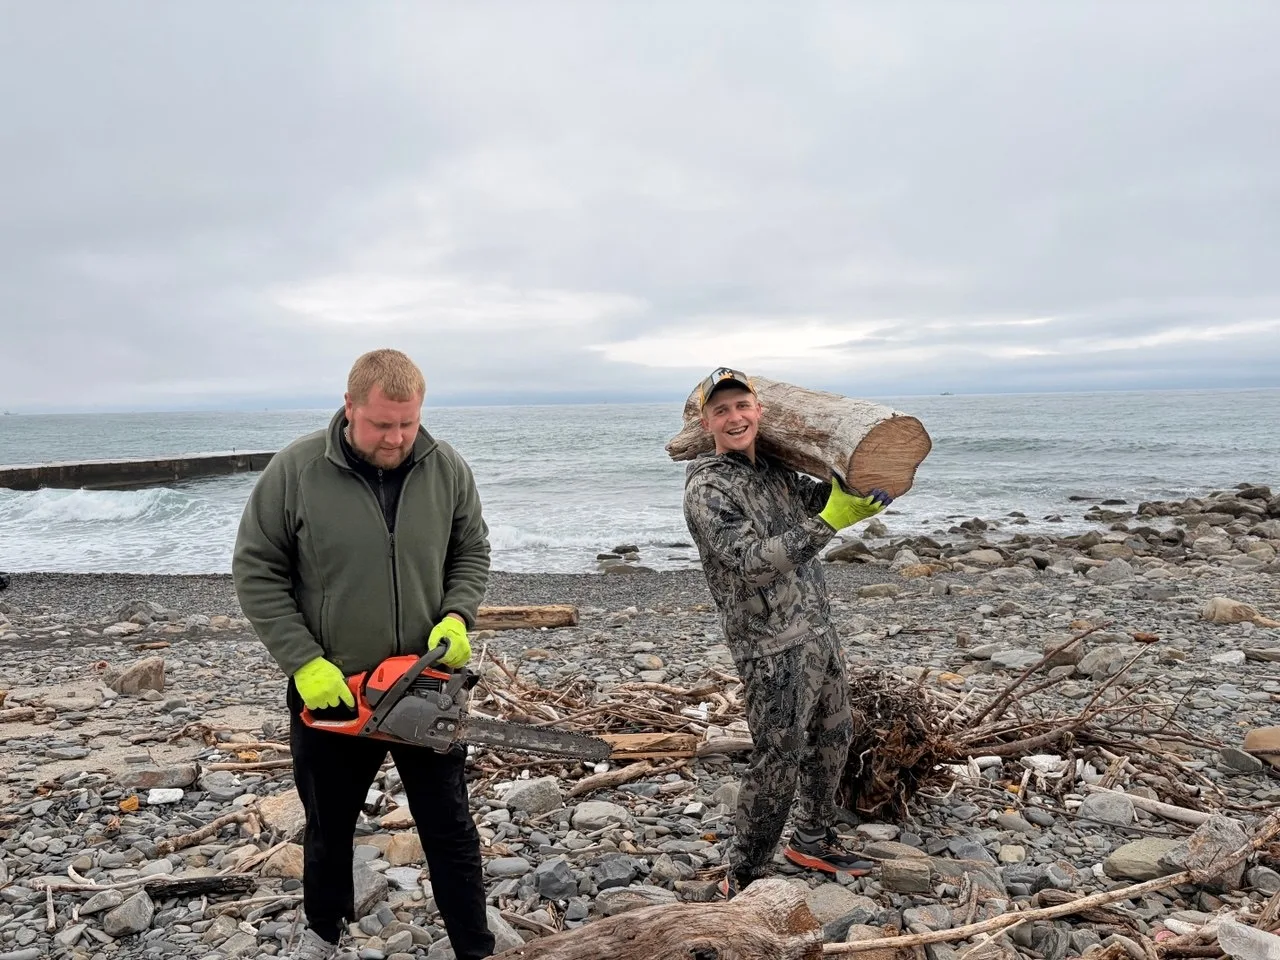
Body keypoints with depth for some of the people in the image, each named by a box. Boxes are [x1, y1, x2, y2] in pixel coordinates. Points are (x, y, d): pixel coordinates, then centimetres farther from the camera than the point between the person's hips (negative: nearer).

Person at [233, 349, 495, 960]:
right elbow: (257, 572, -8)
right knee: (328, 824, 21)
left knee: (450, 828, 9)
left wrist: (457, 615, -12)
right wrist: (303, 662, -15)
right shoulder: (294, 470, -13)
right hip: (329, 690, 0)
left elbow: (472, 553, 6)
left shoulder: (447, 469, -7)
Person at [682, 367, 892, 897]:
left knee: (833, 739, 21)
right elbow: (754, 563, -26)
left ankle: (814, 840, 42)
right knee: (778, 762, -1)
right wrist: (829, 522, -31)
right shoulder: (707, 489, -17)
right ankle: (743, 879, 17)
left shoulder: (774, 469, 8)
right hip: (773, 650, -8)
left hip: (819, 632, 9)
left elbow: (814, 498, 24)